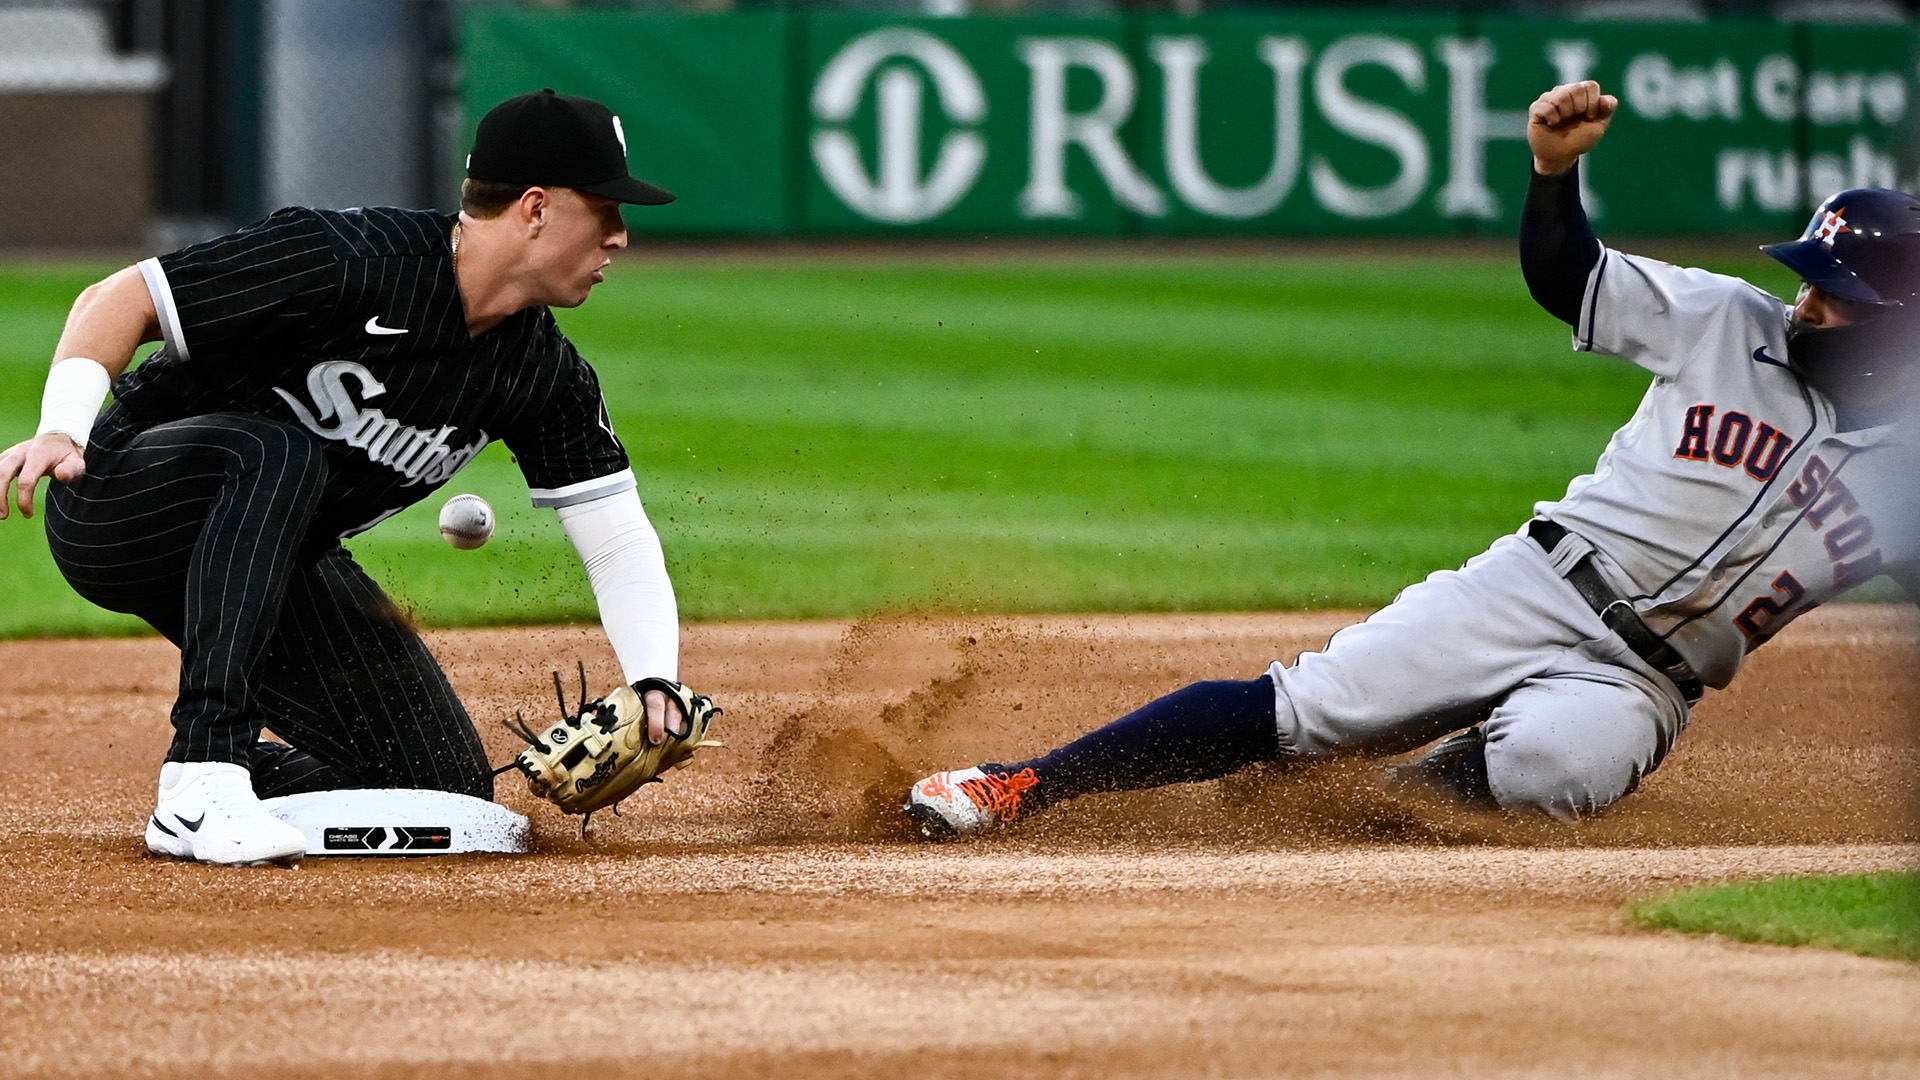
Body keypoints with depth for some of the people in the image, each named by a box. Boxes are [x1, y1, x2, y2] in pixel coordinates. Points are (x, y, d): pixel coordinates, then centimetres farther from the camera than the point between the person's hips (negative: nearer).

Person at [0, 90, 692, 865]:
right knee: (278, 454, -40)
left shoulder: (545, 372, -4)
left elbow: (618, 539, -2)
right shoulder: (348, 263, -25)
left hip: (271, 560, 6)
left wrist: (654, 684, -19)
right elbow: (119, 300, -23)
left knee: (450, 787, -7)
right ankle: (201, 785, -40)